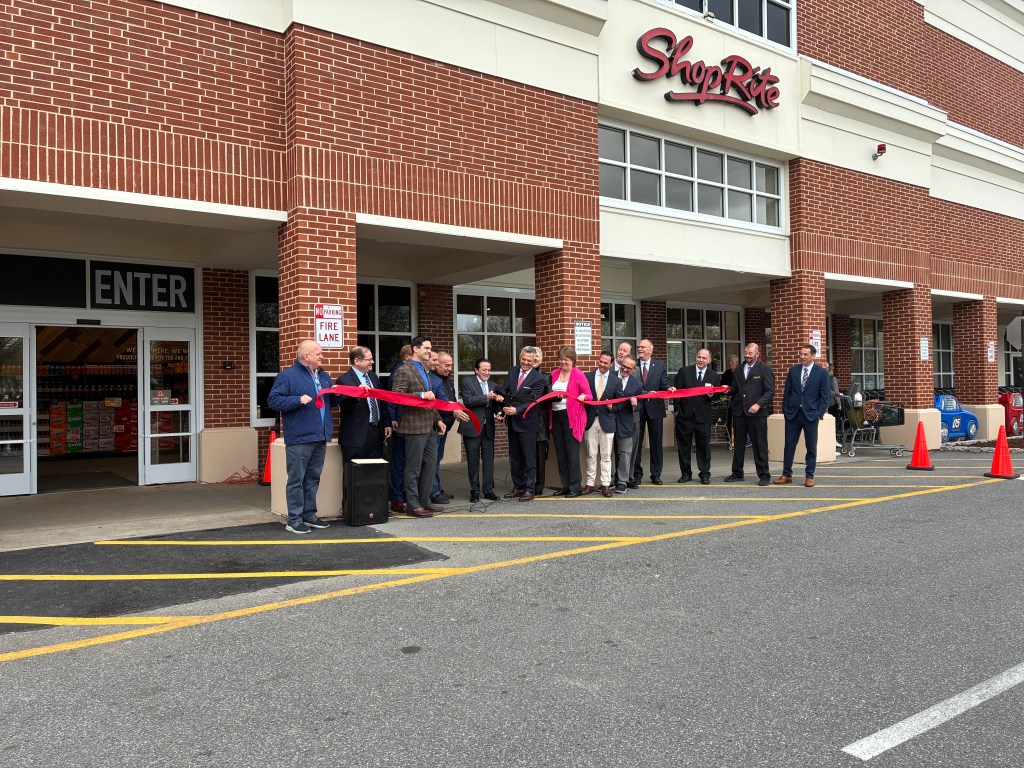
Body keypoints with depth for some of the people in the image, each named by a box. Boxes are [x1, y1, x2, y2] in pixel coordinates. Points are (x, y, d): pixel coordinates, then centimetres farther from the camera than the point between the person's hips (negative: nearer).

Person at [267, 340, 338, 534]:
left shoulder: (323, 375, 16)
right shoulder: (287, 375, -7)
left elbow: (332, 401, 25)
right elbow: (273, 400, -12)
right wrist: (298, 400, -22)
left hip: (320, 438, 7)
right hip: (299, 438, -7)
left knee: (313, 479, 14)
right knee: (296, 480, -2)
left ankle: (309, 515, 23)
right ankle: (294, 520, 4)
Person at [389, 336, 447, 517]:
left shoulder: (425, 371, 19)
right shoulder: (404, 371, -9)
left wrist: (438, 419, 17)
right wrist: (421, 394, -23)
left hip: (430, 426, 9)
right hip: (415, 426, -9)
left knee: (430, 464, 13)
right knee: (414, 467, -1)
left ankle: (424, 501, 23)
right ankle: (412, 505, 7)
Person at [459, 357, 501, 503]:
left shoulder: (493, 386, 15)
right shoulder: (467, 382, 0)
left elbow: (495, 405, 15)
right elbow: (467, 401, -13)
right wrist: (486, 397, -20)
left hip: (488, 428, 4)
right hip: (472, 427, -4)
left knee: (489, 459, 4)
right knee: (473, 460, 3)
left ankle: (488, 490, 13)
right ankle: (474, 491, 12)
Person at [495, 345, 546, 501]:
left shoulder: (538, 378, -11)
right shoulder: (512, 372, 8)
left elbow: (533, 401, -16)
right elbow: (504, 389, 8)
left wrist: (517, 410, -28)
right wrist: (500, 396, -15)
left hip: (527, 422, -6)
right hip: (512, 422, 6)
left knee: (529, 457, 0)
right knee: (514, 457, 14)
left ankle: (529, 490, 7)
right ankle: (518, 487, 25)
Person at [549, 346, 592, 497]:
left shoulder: (578, 375, -4)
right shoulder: (554, 374, 11)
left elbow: (589, 395, -6)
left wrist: (583, 396, -26)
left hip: (572, 417, -6)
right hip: (556, 416, 6)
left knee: (572, 453, -6)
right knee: (560, 453, 9)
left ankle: (575, 487, 1)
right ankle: (565, 486, 18)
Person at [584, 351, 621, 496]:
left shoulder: (616, 380, 5)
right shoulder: (588, 377, 5)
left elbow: (620, 401, 7)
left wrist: (612, 407, -11)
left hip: (607, 420, 0)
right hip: (590, 420, 1)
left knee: (606, 455, 3)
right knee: (591, 454, 5)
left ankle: (605, 485, 8)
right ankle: (590, 483, 11)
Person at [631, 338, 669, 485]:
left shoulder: (660, 366, 6)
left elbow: (664, 385, 0)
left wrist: (669, 389, -20)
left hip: (655, 407, 1)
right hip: (637, 408, -1)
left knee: (656, 442, 7)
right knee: (635, 442, 3)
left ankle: (656, 474, 16)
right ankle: (637, 473, 13)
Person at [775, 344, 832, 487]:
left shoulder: (822, 372, -1)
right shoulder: (793, 370, 6)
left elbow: (825, 395, -1)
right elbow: (787, 391, 9)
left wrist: (819, 413, -9)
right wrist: (785, 410, 3)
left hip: (811, 414, -2)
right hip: (792, 413, 2)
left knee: (811, 447, 4)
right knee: (789, 445, 5)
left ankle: (809, 476, 15)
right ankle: (786, 474, 14)